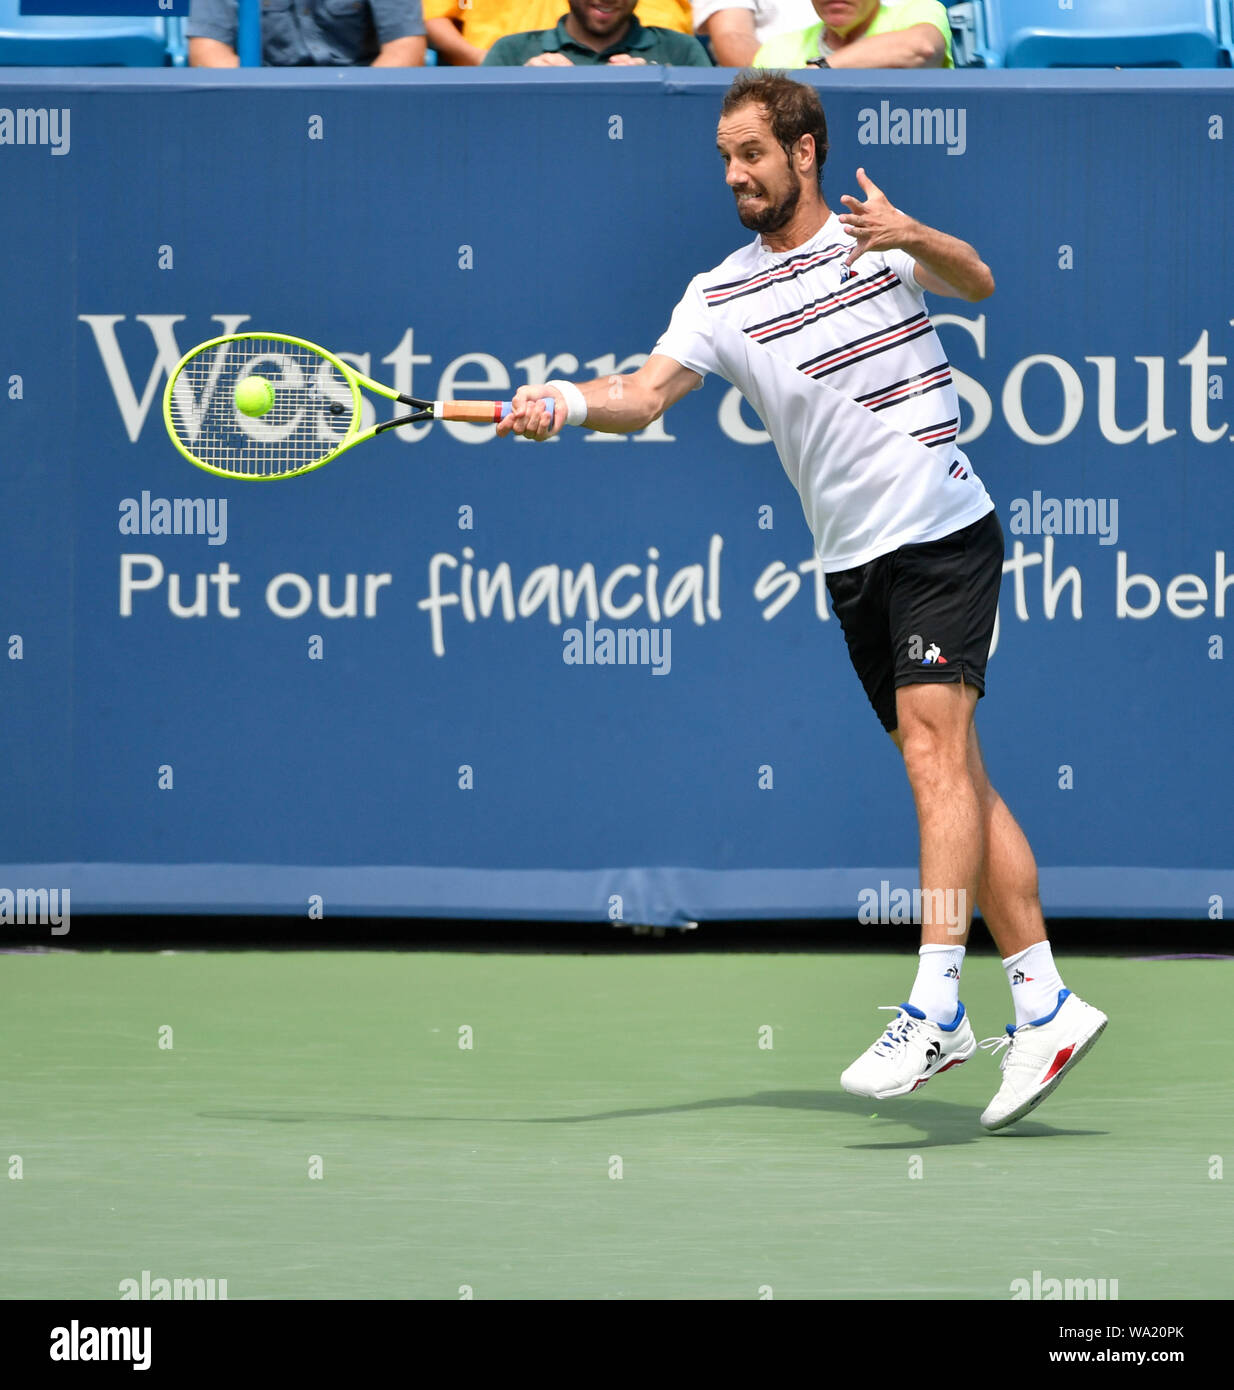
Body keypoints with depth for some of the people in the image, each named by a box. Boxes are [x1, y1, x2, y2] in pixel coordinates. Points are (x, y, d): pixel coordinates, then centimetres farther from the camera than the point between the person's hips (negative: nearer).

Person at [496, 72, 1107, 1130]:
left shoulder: (878, 238, 1)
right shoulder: (718, 298, 6)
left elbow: (975, 284, -12)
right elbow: (647, 394, -6)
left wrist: (914, 238, -32)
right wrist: (565, 403, -27)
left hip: (945, 534, -5)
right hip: (854, 562, 5)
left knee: (936, 752, -17)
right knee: (952, 777, 6)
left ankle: (935, 1007, -25)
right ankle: (1043, 1004, 9)